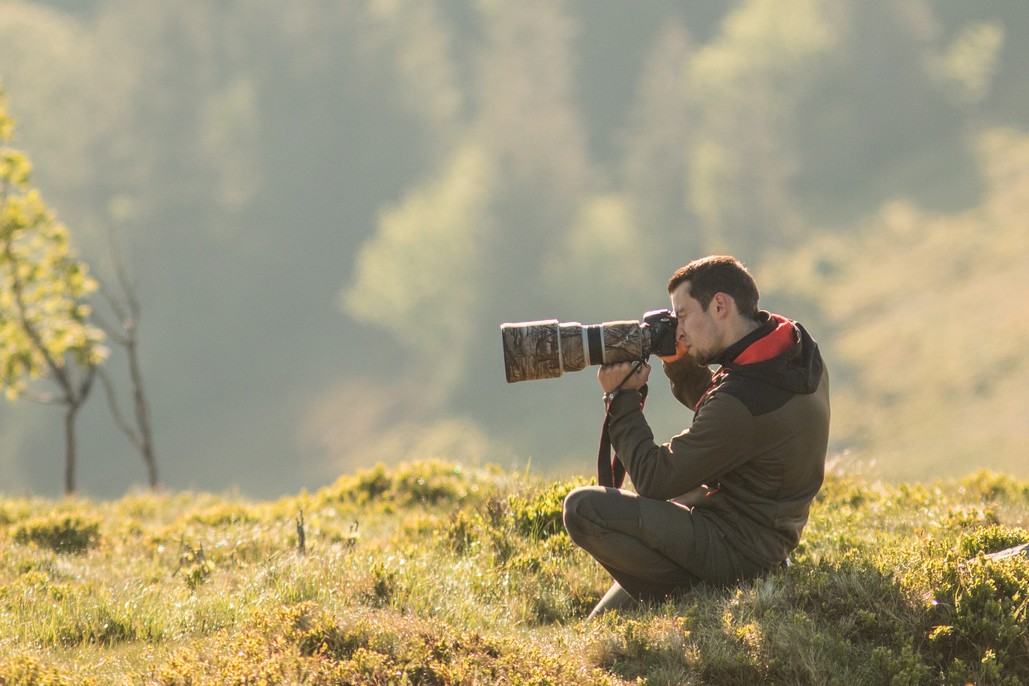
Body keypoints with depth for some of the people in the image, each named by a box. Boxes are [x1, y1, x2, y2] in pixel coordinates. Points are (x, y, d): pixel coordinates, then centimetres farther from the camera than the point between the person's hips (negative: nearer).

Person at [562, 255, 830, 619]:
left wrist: (621, 398, -8)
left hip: (738, 554, -10)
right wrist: (681, 365, 4)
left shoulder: (744, 398, -29)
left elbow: (654, 481, -19)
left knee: (582, 509, -18)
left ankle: (687, 596, -6)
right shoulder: (798, 350, 1)